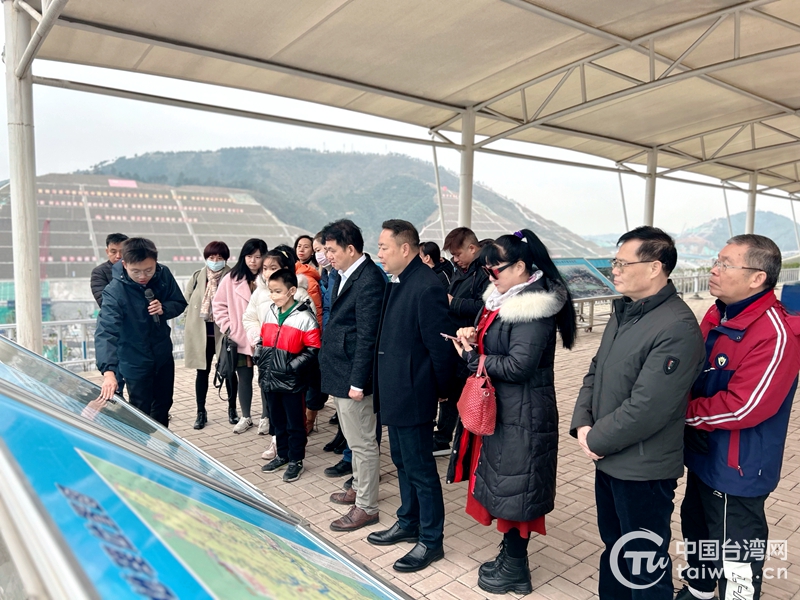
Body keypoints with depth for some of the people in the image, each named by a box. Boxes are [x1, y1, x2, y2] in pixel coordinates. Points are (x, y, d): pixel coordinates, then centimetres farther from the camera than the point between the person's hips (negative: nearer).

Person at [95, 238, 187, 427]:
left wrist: (164, 308, -23)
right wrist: (108, 370, -50)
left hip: (163, 354, 5)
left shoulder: (163, 275, -13)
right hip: (135, 362, -5)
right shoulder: (115, 291, -27)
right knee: (141, 413, 5)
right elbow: (106, 332, -37)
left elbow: (180, 303, 1)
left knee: (163, 406, 22)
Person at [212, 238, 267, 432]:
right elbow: (219, 305, 5)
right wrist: (228, 327, -3)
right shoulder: (232, 278, -2)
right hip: (240, 338, 2)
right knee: (244, 377, 13)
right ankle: (245, 417, 29)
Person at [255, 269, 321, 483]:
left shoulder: (304, 318, -14)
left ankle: (296, 460, 22)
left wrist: (293, 366, -18)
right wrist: (260, 358, 3)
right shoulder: (267, 312, 5)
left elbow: (313, 349, -12)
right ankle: (282, 455, 35)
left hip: (291, 381, -6)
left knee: (295, 422, 7)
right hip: (270, 377, 6)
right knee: (277, 420, 19)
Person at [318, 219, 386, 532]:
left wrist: (357, 381, -20)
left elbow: (367, 336, -21)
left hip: (353, 375, -10)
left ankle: (366, 507, 18)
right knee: (355, 439, 23)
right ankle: (359, 488, 40)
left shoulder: (369, 280, -20)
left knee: (363, 443, 4)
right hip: (339, 371, 10)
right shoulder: (346, 275, 10)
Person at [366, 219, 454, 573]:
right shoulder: (396, 282, 7)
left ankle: (431, 541, 24)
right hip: (394, 393, 9)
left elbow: (441, 346, -20)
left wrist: (436, 390, -8)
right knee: (403, 462, 22)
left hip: (412, 396, -9)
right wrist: (386, 384, 12)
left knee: (420, 468, 6)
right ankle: (408, 524, 41)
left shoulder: (426, 287, -22)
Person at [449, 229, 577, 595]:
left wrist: (472, 357, -15)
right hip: (500, 408, 9)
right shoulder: (505, 297, 8)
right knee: (502, 485, 19)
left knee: (513, 489, 5)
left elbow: (518, 365, -26)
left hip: (522, 415, -9)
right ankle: (509, 553, 37)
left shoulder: (534, 310, -22)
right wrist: (474, 336, -5)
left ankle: (516, 568, 25)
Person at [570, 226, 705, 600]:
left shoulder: (678, 328, -23)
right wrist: (583, 424, -5)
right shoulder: (624, 312, 6)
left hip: (643, 469, -8)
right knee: (613, 547, 27)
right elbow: (595, 371, 9)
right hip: (609, 458, 8)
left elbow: (647, 408, -27)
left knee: (644, 564, 12)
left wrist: (597, 441, -15)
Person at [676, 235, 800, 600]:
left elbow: (742, 408, -29)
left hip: (738, 469, -9)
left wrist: (683, 412, -16)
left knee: (734, 555, 8)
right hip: (704, 456, 9)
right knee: (696, 530, 27)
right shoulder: (717, 315, 2)